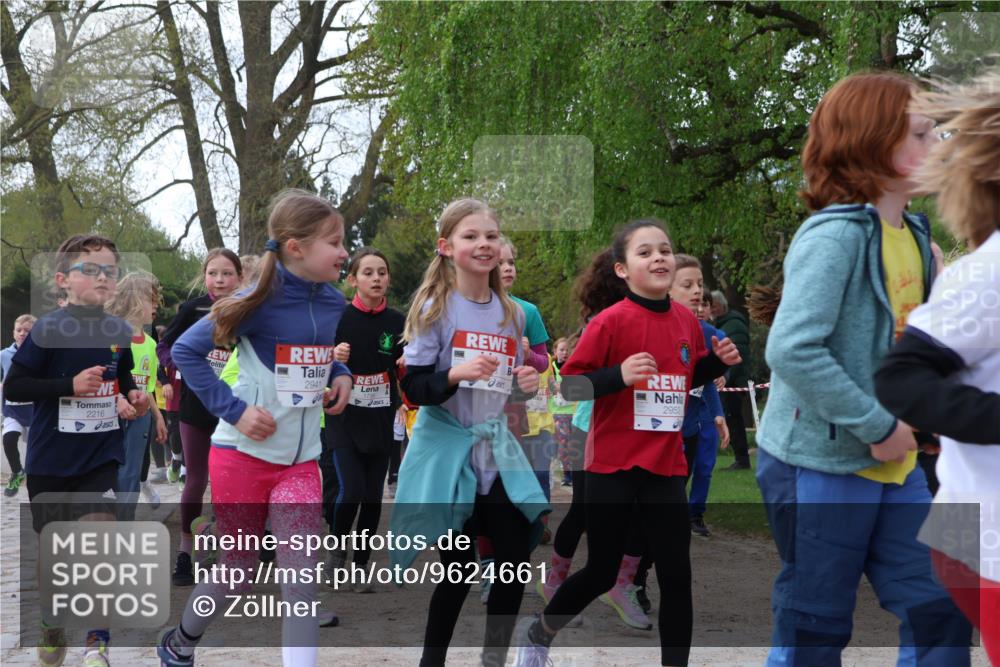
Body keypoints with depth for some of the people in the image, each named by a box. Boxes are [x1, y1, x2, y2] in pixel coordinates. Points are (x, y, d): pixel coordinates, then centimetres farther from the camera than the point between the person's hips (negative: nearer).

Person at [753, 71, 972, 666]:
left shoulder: (913, 234, 7)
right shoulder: (835, 235, -19)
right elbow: (793, 350, -28)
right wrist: (878, 427, -22)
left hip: (893, 463, 8)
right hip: (820, 465, -8)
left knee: (941, 614, 9)